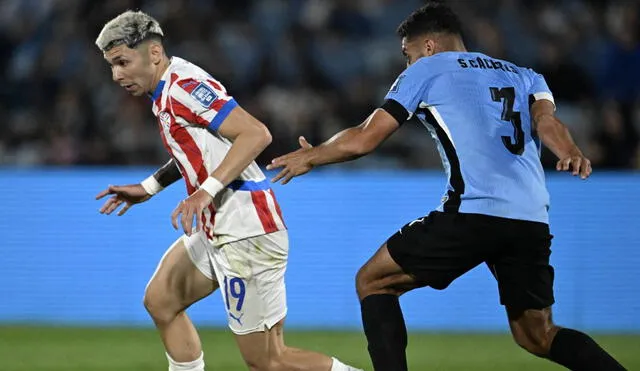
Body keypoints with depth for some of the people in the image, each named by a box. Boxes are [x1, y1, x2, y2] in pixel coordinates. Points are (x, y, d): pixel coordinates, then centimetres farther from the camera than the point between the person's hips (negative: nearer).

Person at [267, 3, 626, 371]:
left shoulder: (425, 70, 14)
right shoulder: (526, 77, 27)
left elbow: (364, 139, 12)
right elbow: (546, 119, 5)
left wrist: (310, 157, 29)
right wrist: (571, 152, -16)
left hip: (471, 213, -5)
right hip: (533, 221, 5)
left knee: (372, 282, 12)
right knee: (537, 334, 15)